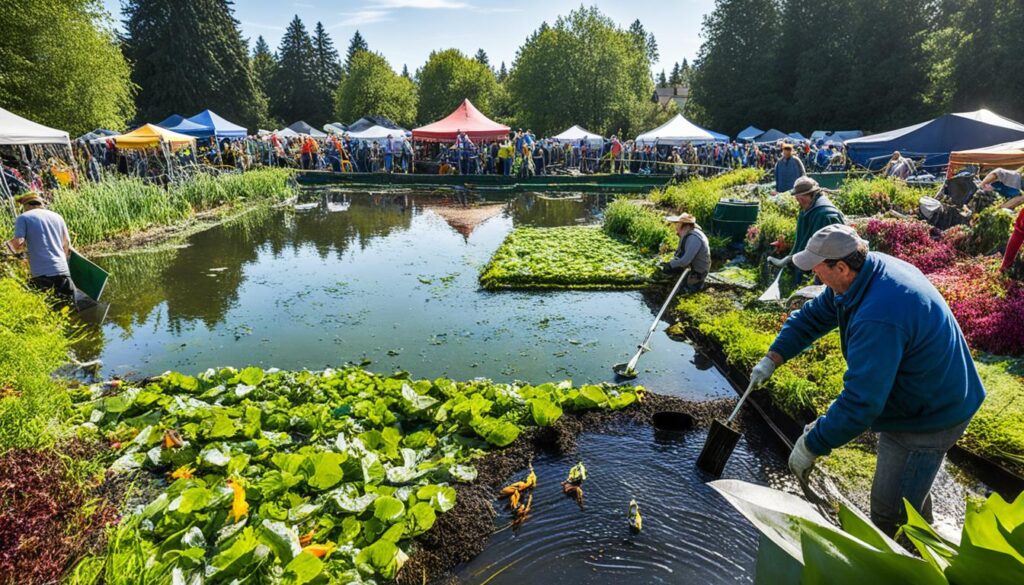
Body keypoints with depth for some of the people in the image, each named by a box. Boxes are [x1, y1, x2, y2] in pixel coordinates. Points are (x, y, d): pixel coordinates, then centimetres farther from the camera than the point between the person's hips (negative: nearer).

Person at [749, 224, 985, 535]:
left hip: (929, 417, -10)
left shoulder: (878, 318, -40)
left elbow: (861, 401, -37)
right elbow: (813, 316, 2)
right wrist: (772, 359, -4)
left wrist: (811, 445, -27)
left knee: (892, 512, 0)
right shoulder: (870, 268, -8)